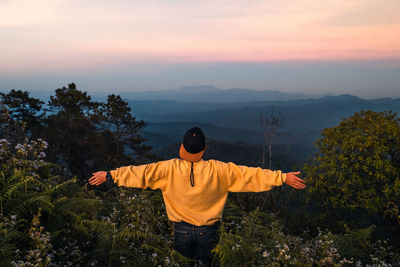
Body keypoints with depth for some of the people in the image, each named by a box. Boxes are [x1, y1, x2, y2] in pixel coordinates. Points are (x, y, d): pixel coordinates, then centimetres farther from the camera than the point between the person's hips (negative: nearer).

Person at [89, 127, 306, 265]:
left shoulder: (170, 168, -13)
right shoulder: (217, 170, -14)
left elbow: (140, 173, -11)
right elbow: (249, 174, -12)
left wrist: (110, 176, -1)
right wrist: (283, 178, -6)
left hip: (182, 231, 0)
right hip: (208, 233, 0)